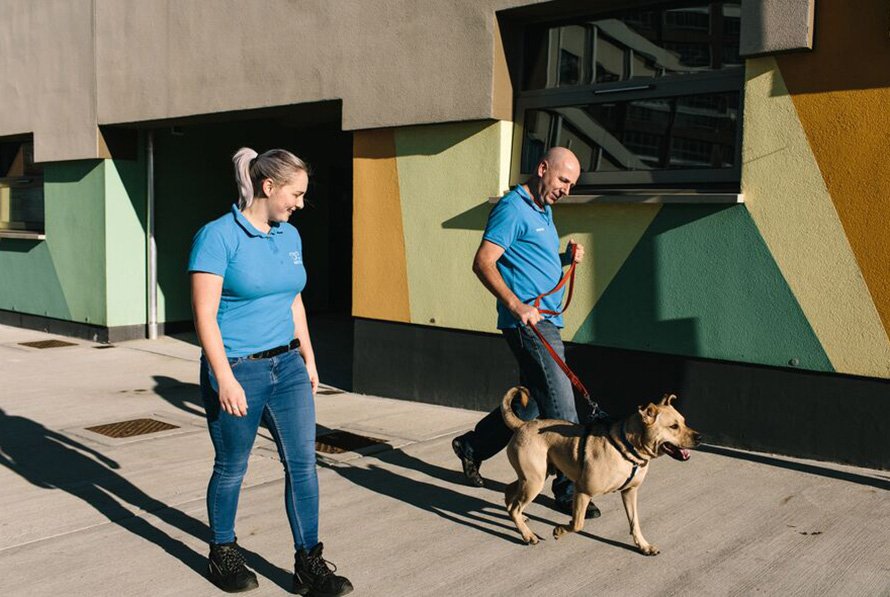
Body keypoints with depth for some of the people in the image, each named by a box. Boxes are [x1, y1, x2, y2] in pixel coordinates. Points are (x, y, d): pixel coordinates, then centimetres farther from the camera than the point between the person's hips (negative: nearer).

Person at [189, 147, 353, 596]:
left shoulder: (289, 236, 7)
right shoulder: (219, 236, -14)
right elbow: (205, 315, -17)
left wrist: (308, 360, 16)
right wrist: (225, 380, -20)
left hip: (286, 366, 6)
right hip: (237, 369, -6)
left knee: (302, 462, 3)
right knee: (231, 468, 11)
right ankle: (223, 554, 33)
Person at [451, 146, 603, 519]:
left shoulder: (543, 211, 19)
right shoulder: (513, 208, -11)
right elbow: (483, 264, -18)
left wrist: (566, 258, 7)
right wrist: (518, 307, -26)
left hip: (546, 322, 10)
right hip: (529, 323, -10)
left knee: (530, 403, 17)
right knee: (561, 410, -6)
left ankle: (472, 447, 32)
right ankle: (568, 490, 5)